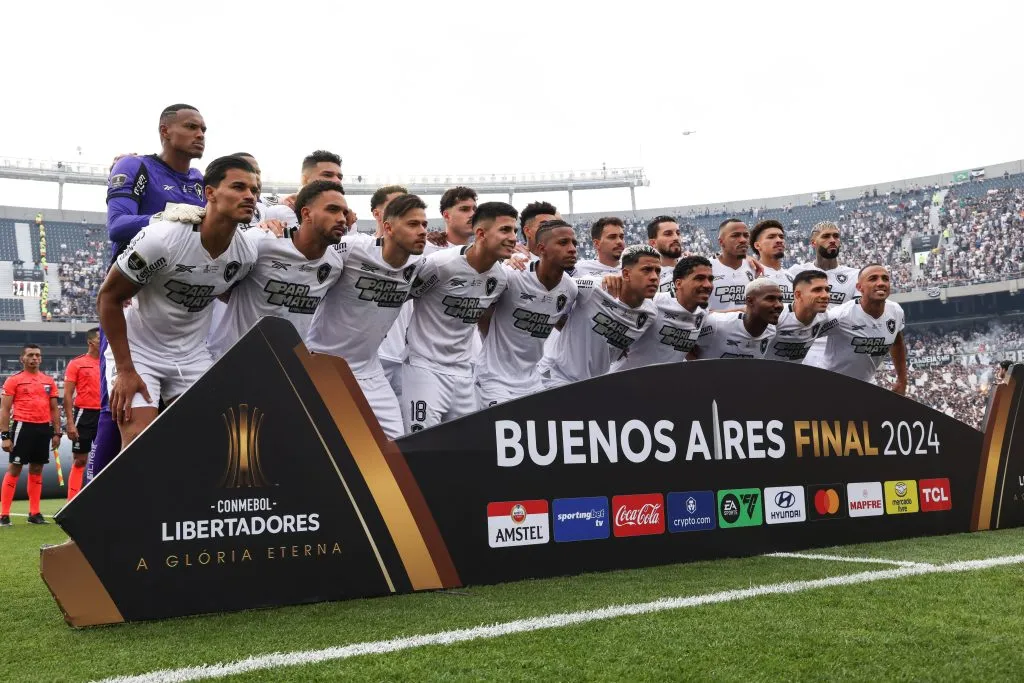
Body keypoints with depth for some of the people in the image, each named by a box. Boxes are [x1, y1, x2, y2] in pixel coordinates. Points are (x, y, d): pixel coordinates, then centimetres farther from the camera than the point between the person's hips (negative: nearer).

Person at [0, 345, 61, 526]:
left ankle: (34, 513, 14)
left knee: (37, 469, 9)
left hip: (44, 428, 5)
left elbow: (54, 409, 16)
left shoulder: (49, 381, 12)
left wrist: (56, 433, 9)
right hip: (23, 426, -4)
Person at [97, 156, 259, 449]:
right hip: (138, 348, -5)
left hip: (192, 354, 5)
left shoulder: (247, 254, -10)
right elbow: (108, 297, -17)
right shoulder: (162, 238, -26)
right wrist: (125, 370, -19)